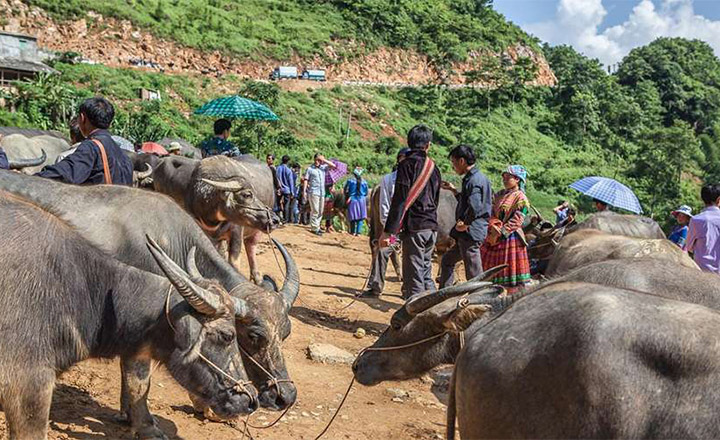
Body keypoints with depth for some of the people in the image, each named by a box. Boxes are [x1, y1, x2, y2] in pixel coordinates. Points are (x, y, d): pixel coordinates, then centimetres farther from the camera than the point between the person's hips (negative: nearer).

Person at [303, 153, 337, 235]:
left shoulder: (323, 167, 12)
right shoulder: (310, 169, 1)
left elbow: (333, 166, 8)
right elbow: (306, 180, -2)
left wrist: (324, 160, -1)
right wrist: (304, 191, -10)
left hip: (322, 192, 5)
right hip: (313, 192, -5)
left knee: (320, 211, 8)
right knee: (315, 210, -10)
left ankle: (317, 227, 17)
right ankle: (314, 228, -8)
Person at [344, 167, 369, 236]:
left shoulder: (350, 180, -9)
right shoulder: (364, 182, -3)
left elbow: (345, 190, -4)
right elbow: (366, 193, 6)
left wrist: (347, 198, 13)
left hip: (352, 200, -1)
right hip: (361, 200, 1)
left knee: (353, 217, 9)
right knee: (360, 218, 6)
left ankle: (353, 232, 13)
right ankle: (358, 232, 1)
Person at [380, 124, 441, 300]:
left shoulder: (407, 164, -8)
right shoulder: (433, 167, 14)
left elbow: (400, 200, -15)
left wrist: (388, 231, -14)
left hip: (414, 228, -7)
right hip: (432, 228, 7)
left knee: (413, 278, -4)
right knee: (426, 275, 17)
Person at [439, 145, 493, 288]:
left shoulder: (474, 180, -18)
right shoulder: (476, 177, 15)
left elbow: (475, 206, -33)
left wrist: (464, 224, -19)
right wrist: (453, 190, 25)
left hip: (471, 234, -11)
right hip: (468, 234, 11)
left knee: (474, 275, -5)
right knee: (447, 260, 24)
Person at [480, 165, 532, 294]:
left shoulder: (521, 198, -9)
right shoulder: (499, 195, 13)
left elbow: (516, 221, -15)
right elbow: (493, 214, 8)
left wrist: (500, 233, -18)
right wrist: (493, 228, -10)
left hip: (511, 238, -7)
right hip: (495, 237, 7)